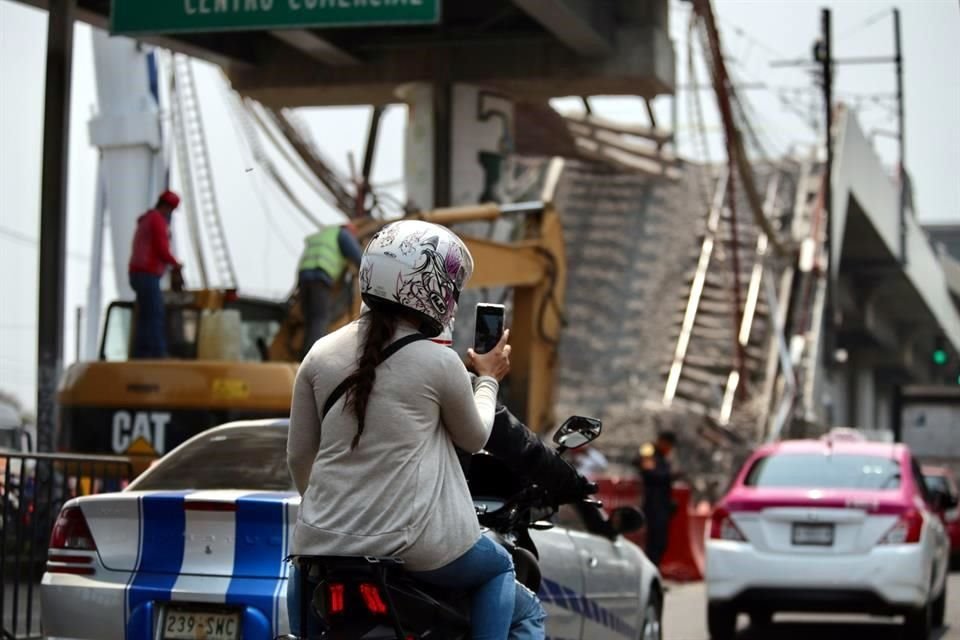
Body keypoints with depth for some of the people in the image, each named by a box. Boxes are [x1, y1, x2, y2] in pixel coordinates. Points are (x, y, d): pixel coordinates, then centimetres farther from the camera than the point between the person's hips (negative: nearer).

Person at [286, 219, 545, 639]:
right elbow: (473, 439, 9)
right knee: (499, 571, 25)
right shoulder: (439, 363, -8)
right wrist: (489, 380, 26)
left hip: (324, 541, 3)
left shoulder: (322, 354, 3)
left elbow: (298, 455, 11)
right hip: (417, 546, -3)